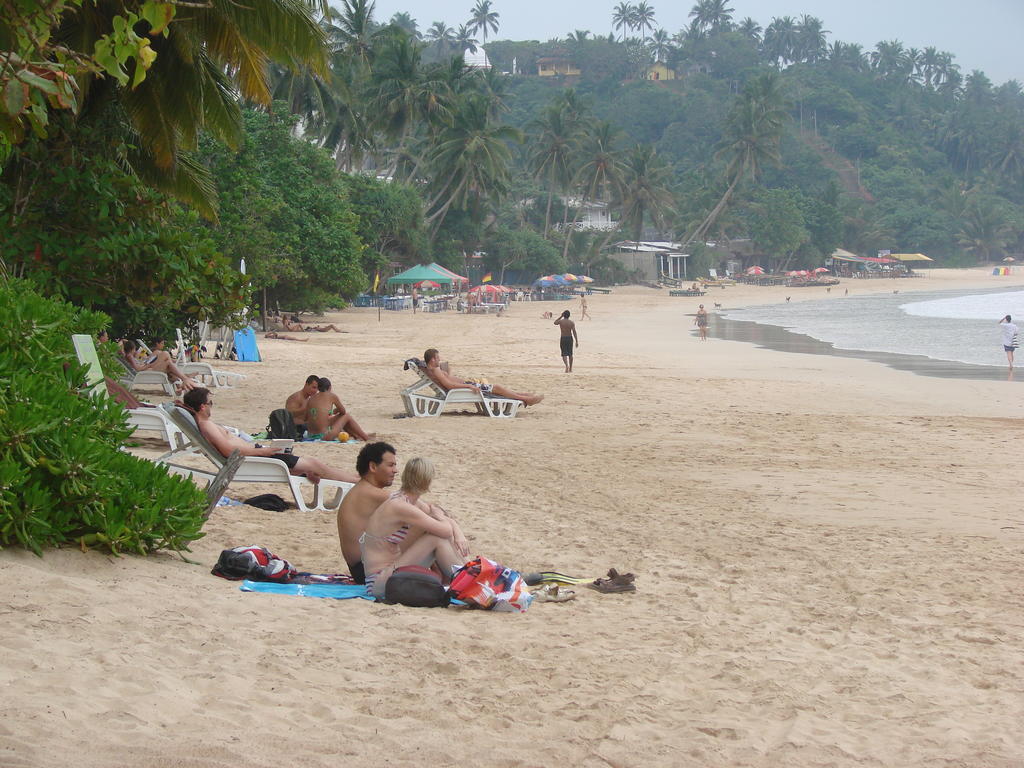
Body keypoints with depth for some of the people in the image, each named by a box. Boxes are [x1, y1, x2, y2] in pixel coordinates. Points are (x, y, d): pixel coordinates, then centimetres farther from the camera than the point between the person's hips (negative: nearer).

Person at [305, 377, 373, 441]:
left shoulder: (311, 399, 8)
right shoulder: (331, 396, -4)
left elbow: (306, 418, 9)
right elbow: (343, 411, 7)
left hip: (311, 435, 6)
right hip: (324, 436, -6)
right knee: (347, 416, 16)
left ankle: (357, 436, 45)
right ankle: (366, 437, 28)